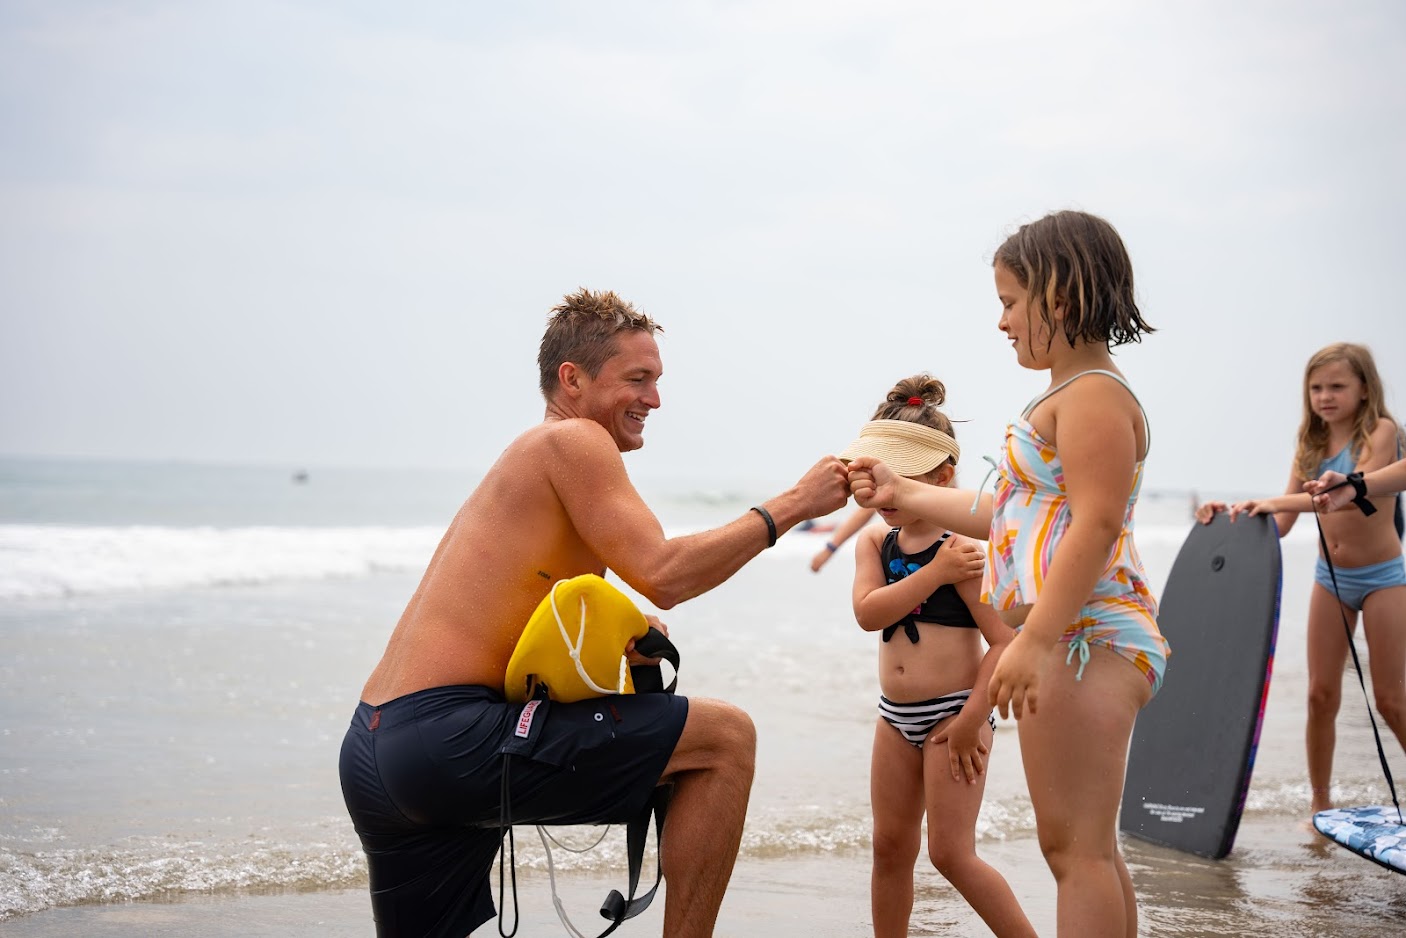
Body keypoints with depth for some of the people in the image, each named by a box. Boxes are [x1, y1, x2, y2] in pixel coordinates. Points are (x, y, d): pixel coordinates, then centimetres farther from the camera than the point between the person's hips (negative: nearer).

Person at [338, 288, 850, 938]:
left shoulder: (530, 458, 26)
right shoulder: (571, 441, -3)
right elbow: (662, 575, -14)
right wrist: (792, 505, -5)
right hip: (450, 735, -10)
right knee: (725, 739, -6)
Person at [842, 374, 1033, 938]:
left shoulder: (962, 548, -15)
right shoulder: (874, 542, 4)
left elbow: (1006, 641, -19)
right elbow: (868, 612, -15)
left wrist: (971, 720, -20)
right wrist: (933, 574, -23)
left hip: (953, 713, -7)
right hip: (896, 716, 7)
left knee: (951, 853, -6)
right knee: (890, 846, 12)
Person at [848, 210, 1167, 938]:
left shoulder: (1093, 393, -12)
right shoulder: (1073, 398, 22)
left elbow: (1095, 523, -22)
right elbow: (1003, 513, 24)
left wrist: (1035, 639, -26)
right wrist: (902, 494, 23)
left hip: (1085, 639, -11)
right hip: (1075, 645, 11)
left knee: (1075, 848, -10)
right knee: (1086, 847, 16)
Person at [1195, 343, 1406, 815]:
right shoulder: (1311, 444, 3)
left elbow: (1356, 492, -31)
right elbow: (1282, 522, 1)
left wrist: (1278, 502, -40)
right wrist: (1232, 516, -17)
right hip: (1330, 576, 5)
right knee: (1321, 694, 4)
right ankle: (1321, 804, 14)